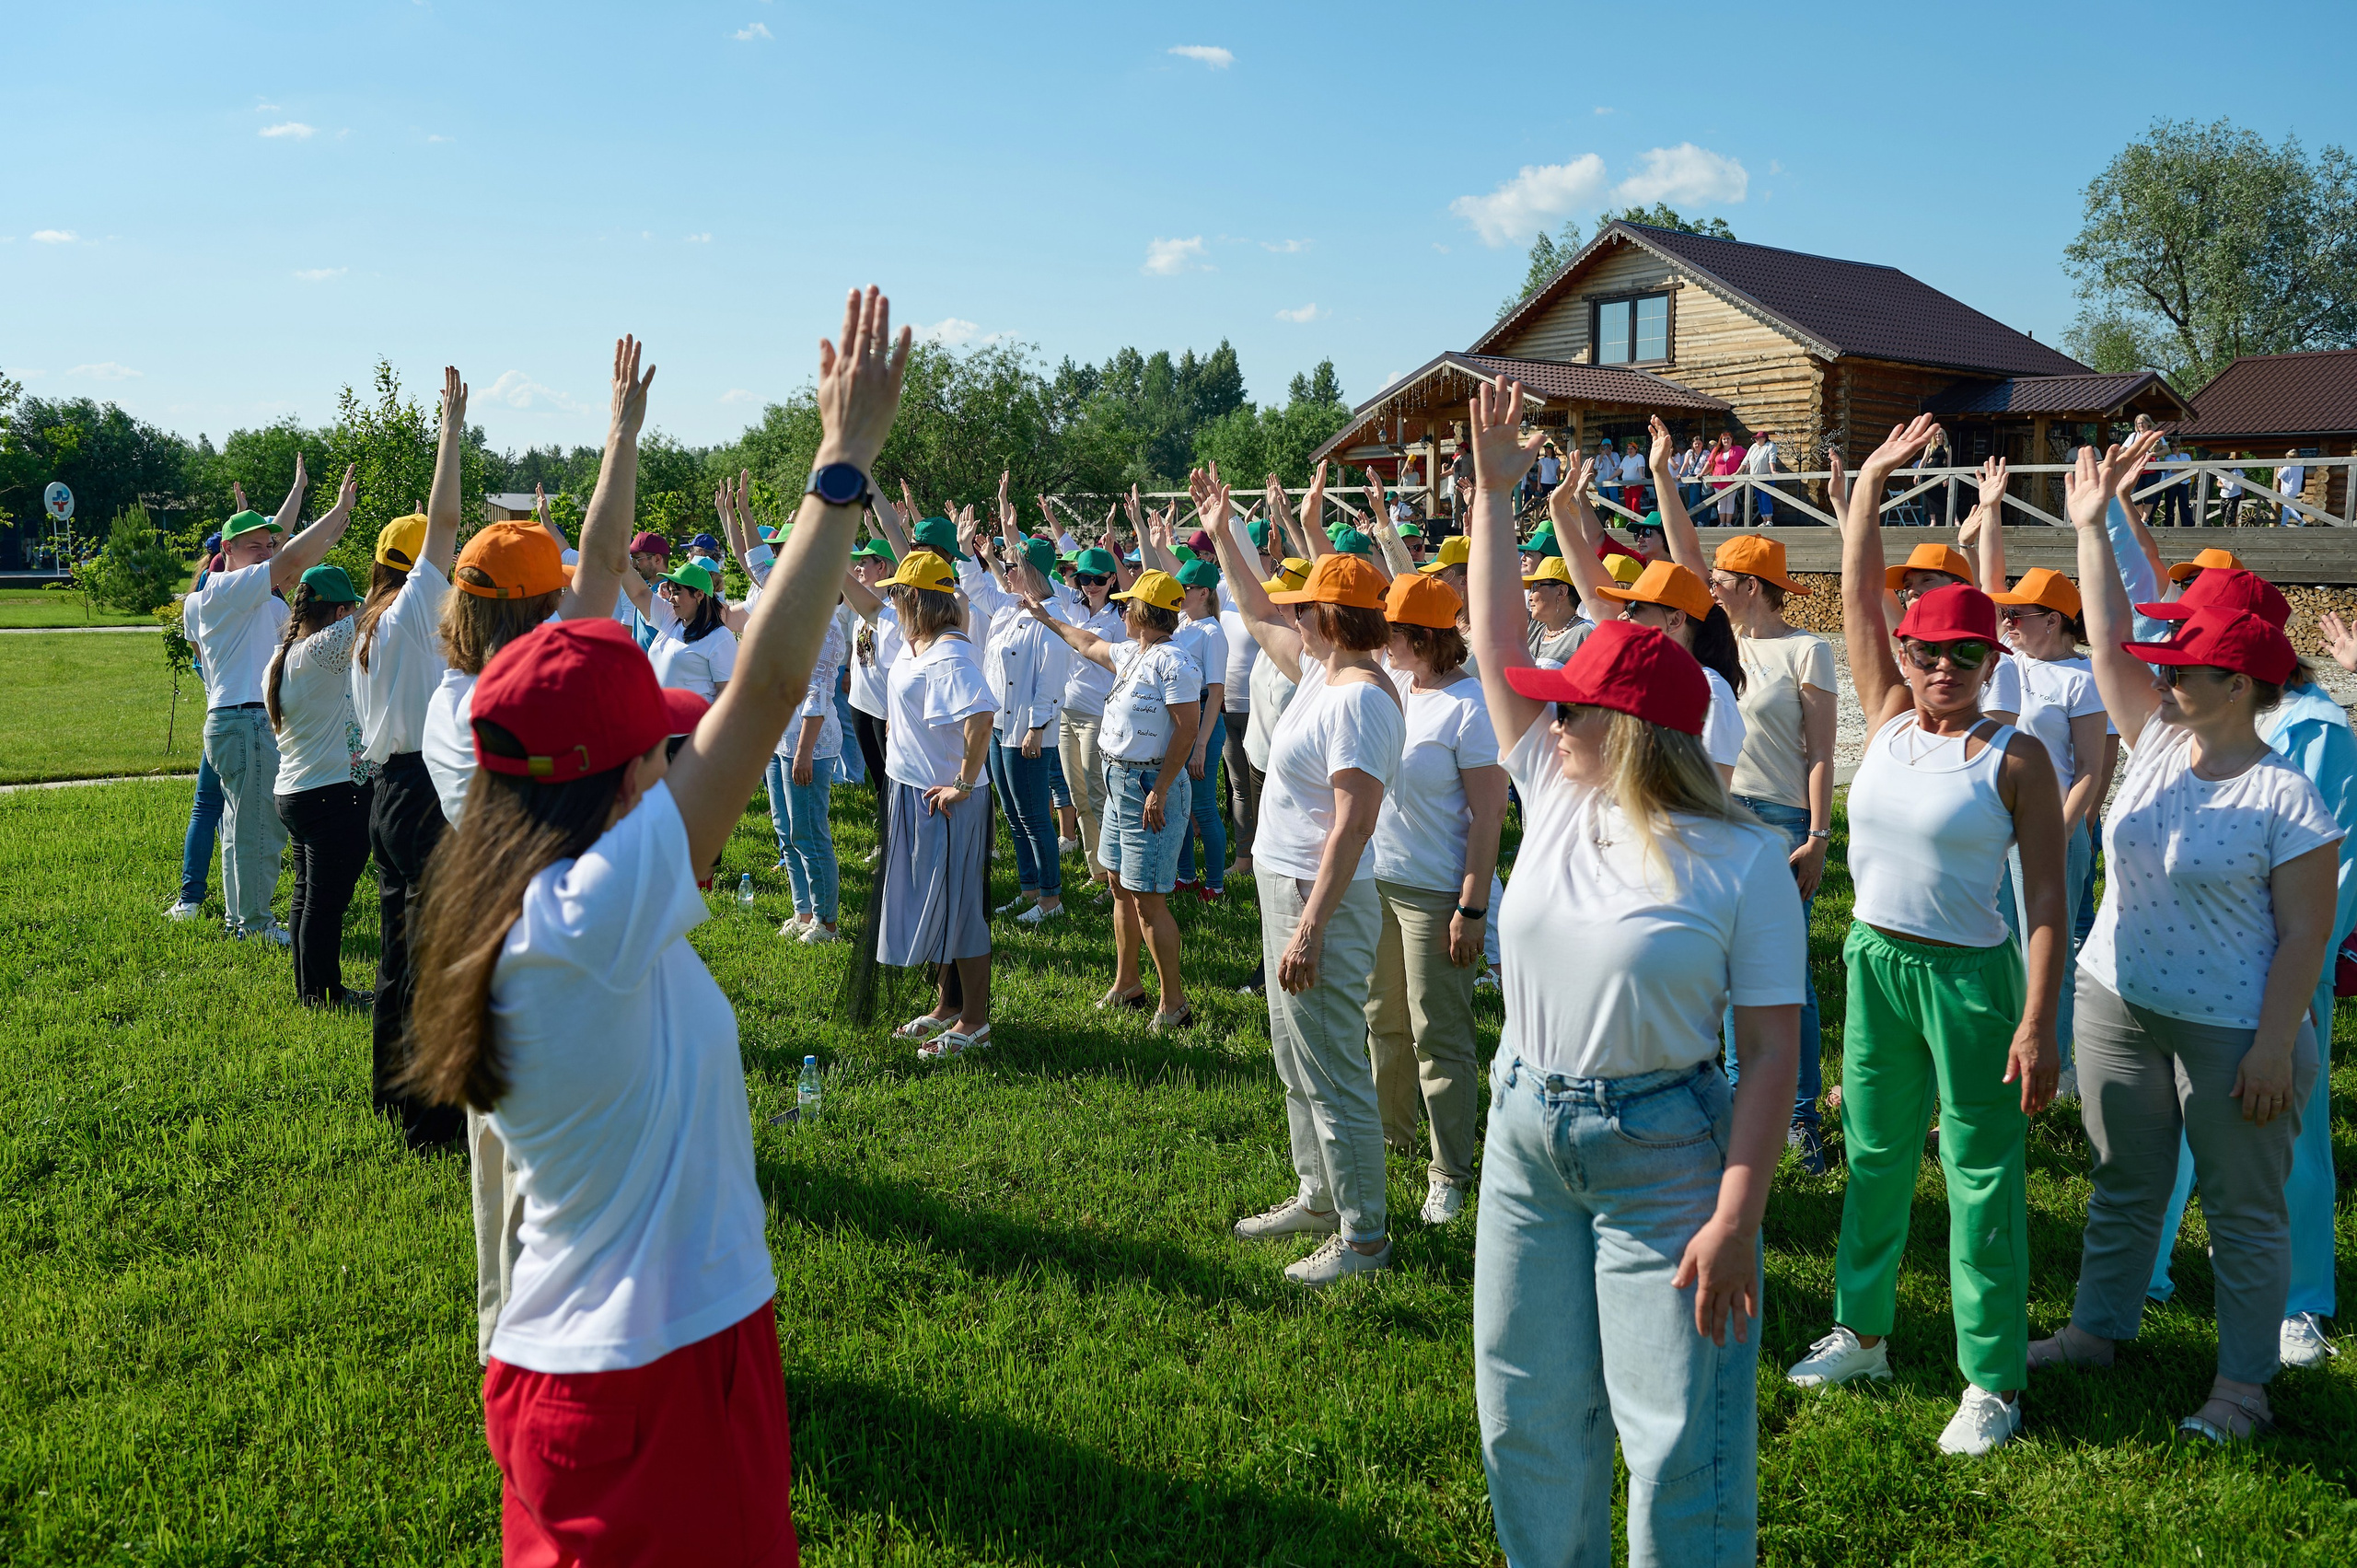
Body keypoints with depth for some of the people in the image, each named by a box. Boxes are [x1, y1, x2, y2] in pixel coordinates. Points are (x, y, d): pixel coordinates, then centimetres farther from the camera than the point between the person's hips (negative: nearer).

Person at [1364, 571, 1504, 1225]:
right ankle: (1391, 1134, 40)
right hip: (1377, 878, 8)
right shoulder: (1394, 686, 2)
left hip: (1435, 893, -8)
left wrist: (1473, 907, -20)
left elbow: (1489, 815, -19)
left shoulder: (1470, 705, -19)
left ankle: (1450, 1174, 14)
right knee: (1383, 1019, 21)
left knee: (1438, 1035, 1)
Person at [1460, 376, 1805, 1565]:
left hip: (1663, 1156, -6)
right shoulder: (1554, 797, 1)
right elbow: (1496, 645, 6)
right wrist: (1494, 491, 5)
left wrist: (1737, 1215, -22)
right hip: (1525, 1135, 6)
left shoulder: (1740, 861, -14)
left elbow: (1771, 1050, -16)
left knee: (1680, 1441, 1)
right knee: (1529, 1414, 17)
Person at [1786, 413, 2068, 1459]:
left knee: (1981, 1173, 3)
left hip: (1969, 973, -5)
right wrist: (1872, 480, -1)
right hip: (1874, 959, 5)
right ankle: (1861, 1331, 32)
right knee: (1874, 1154, 16)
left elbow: (2047, 896, -12)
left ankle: (1992, 1380, 14)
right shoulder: (1887, 717, 3)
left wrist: (2038, 1023, -17)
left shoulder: (2014, 757, -9)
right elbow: (1857, 594, 2)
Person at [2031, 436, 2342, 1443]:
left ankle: (2243, 1382, 23)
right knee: (2123, 1186, 19)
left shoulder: (2287, 800, -16)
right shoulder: (2157, 747, 1)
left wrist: (2275, 1046, -17)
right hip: (2116, 1005, 6)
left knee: (2243, 1210, 9)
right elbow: (2109, 646, 1)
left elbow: (2305, 933, -15)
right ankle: (2096, 1330, 35)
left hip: (2230, 1033, -6)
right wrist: (2092, 529, -1)